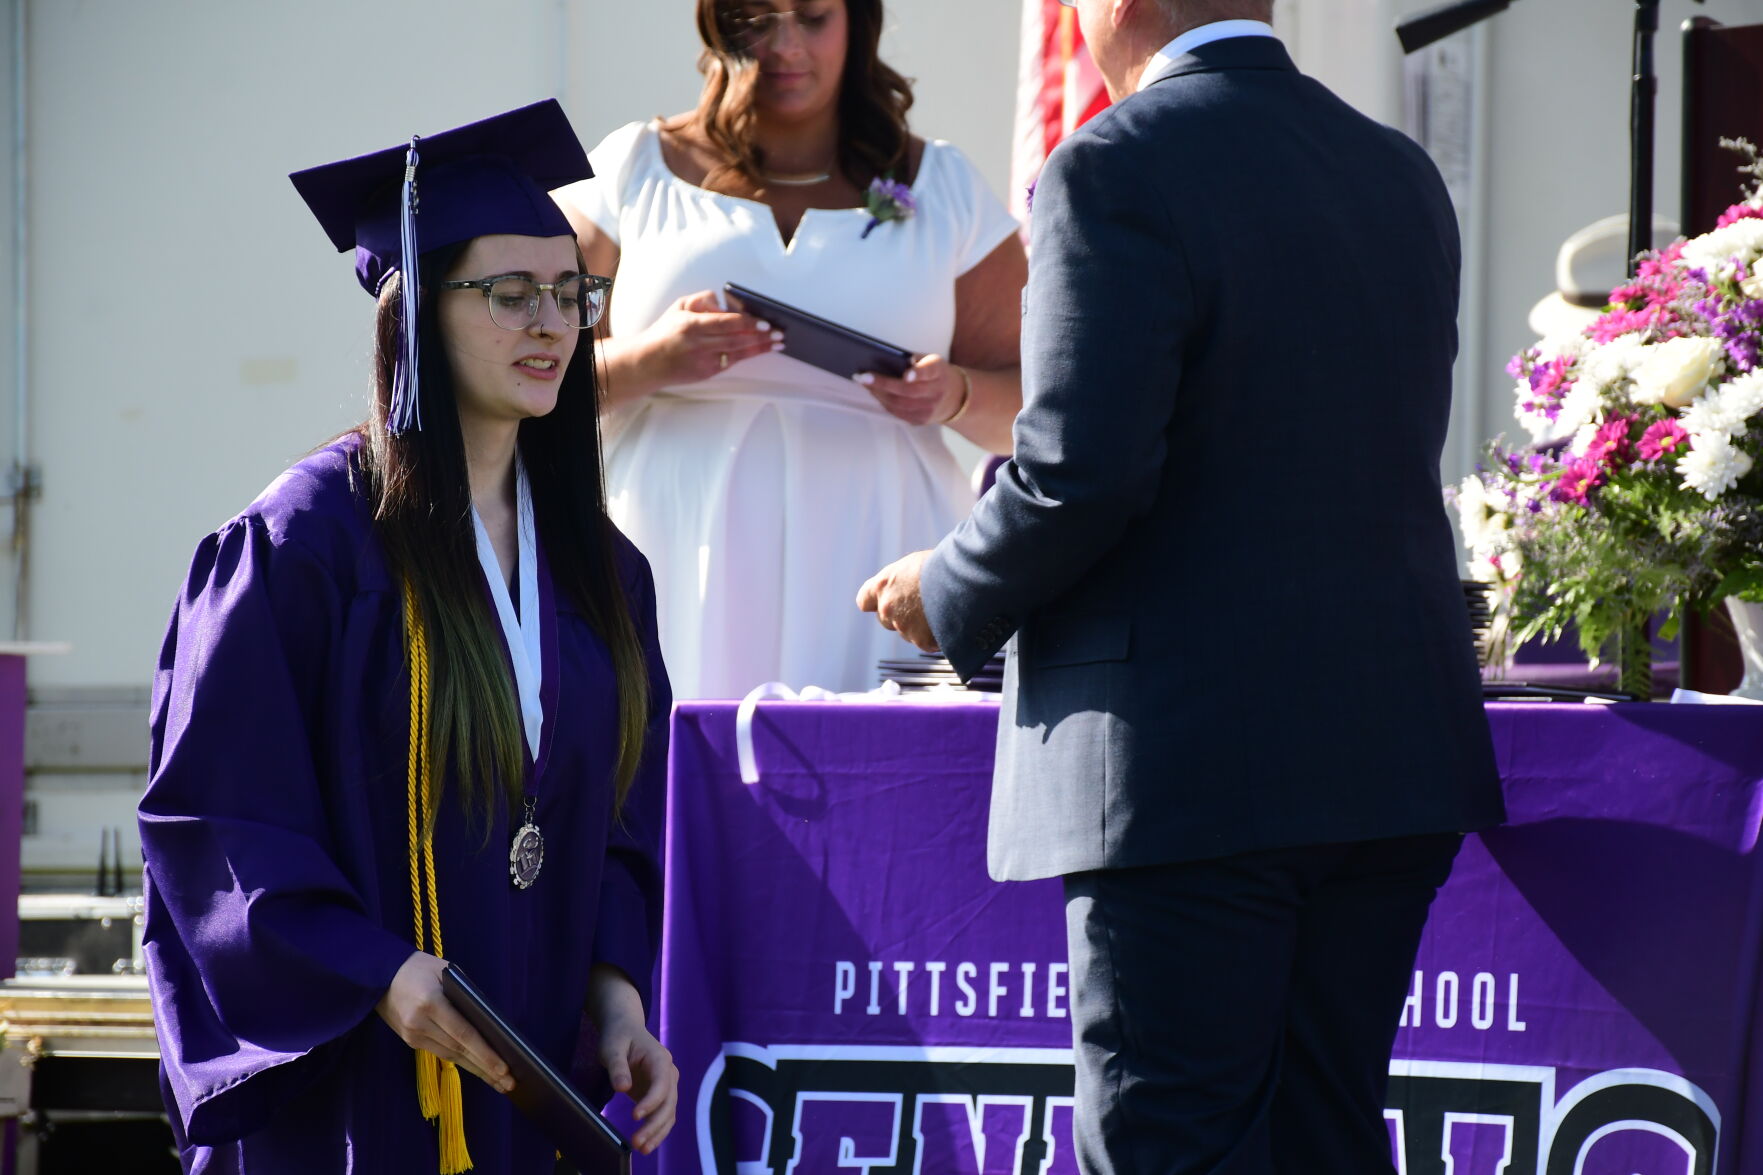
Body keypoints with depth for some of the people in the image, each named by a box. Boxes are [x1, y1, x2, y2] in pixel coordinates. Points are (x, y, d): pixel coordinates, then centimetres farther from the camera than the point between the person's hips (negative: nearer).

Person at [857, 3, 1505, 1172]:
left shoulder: (1117, 170, -11)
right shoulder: (1403, 176, 13)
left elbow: (1082, 472, -19)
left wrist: (950, 599, 0)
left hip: (1186, 763, -7)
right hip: (1391, 756, 7)